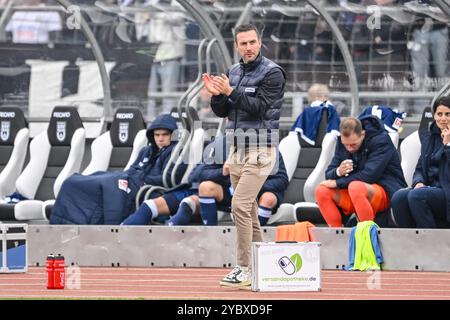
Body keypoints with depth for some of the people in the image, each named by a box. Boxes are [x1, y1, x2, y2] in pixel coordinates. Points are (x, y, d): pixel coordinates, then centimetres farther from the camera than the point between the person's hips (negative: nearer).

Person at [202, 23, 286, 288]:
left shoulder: (272, 73, -8)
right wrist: (217, 95, -6)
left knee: (240, 205, -17)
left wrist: (231, 92, -22)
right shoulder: (233, 72, 14)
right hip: (237, 150, 8)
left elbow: (260, 107, -18)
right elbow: (222, 112, 14)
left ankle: (245, 269, -16)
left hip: (259, 151, -8)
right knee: (249, 210, 10)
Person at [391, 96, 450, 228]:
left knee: (415, 196, -31)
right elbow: (420, 168, 18)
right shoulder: (429, 137, 19)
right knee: (398, 197, -23)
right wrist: (418, 182, -3)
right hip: (430, 187, 6)